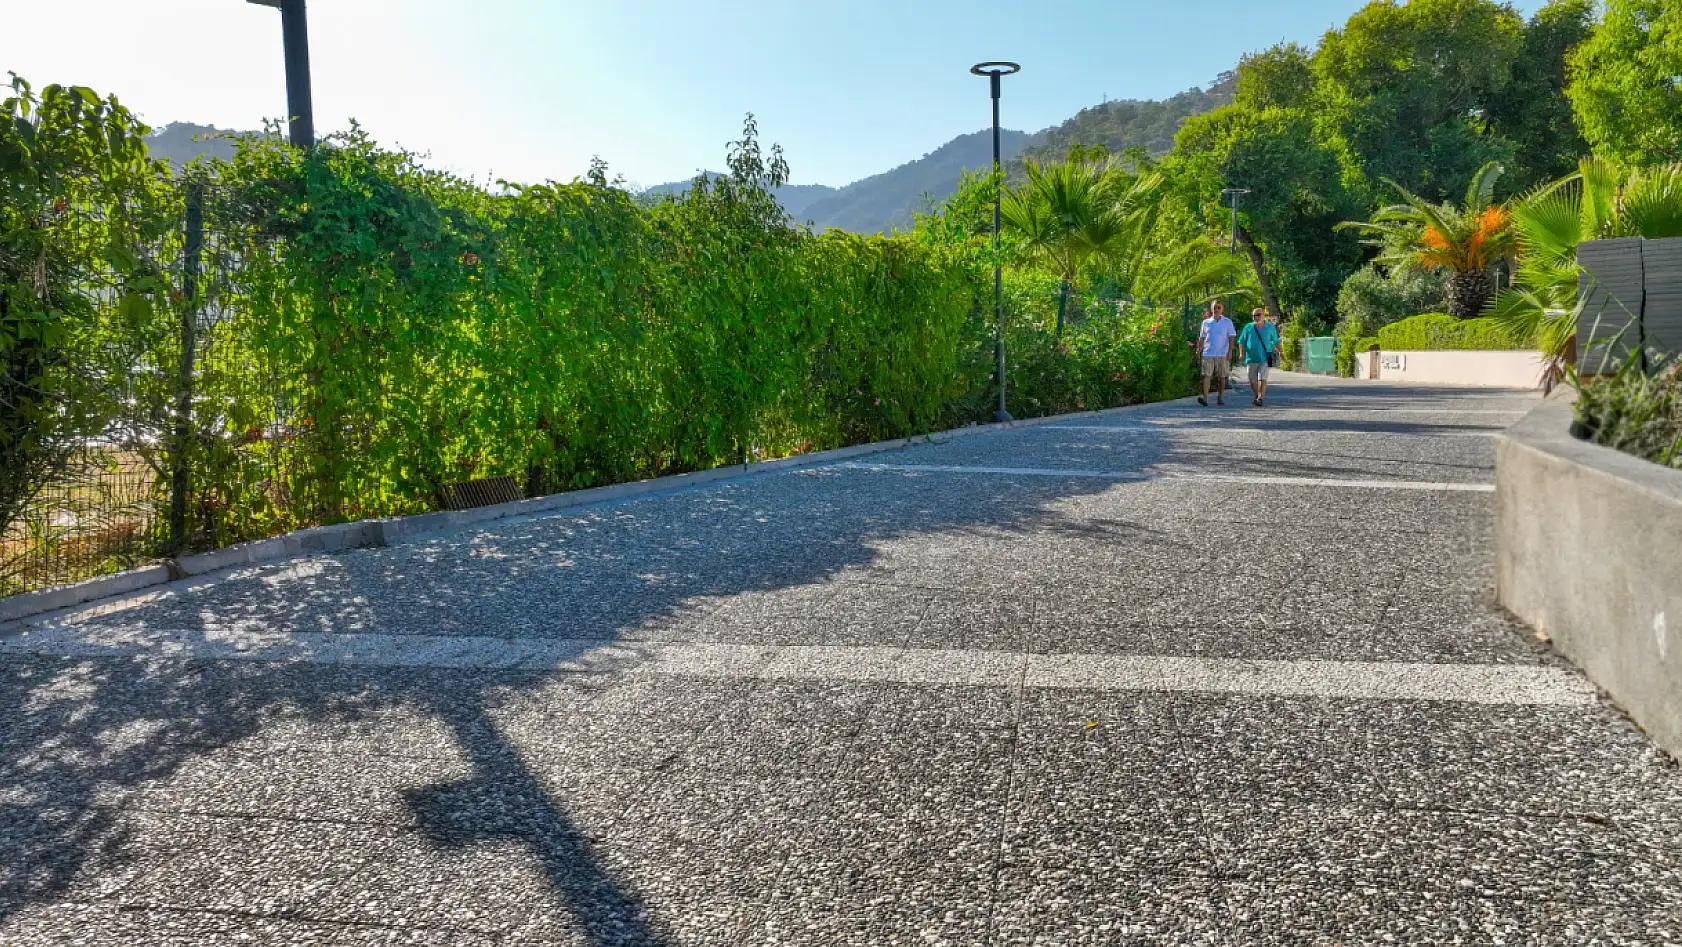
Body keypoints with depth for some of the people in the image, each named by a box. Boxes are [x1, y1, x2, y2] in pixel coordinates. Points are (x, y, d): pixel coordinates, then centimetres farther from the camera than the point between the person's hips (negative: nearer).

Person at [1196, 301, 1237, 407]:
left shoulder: (1227, 322, 4)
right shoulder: (1206, 322, 9)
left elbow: (1231, 337, 0)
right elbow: (1202, 337, 14)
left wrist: (1230, 351, -10)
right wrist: (1198, 350, 8)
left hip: (1222, 354, 0)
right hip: (1208, 354, 1)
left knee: (1221, 377, 6)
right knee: (1207, 376, -11)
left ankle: (1220, 397, 17)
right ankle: (1205, 397, -19)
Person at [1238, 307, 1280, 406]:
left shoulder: (1270, 327, 5)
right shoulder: (1248, 328, 4)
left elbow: (1276, 341, 16)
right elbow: (1241, 341, 7)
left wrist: (1279, 352, 8)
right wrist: (1242, 353, -7)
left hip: (1265, 358, -1)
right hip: (1251, 358, 1)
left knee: (1262, 379, -13)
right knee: (1252, 380, 5)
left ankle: (1260, 398, -10)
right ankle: (1256, 396, 28)